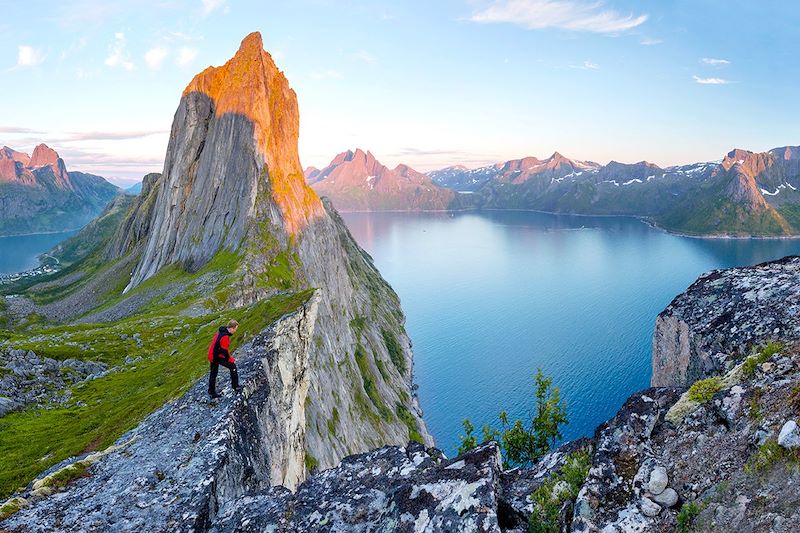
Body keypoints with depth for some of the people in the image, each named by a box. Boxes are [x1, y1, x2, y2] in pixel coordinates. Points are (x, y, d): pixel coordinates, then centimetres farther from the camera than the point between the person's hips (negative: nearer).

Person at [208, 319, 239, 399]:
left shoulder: (221, 331, 5)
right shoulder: (225, 337, -27)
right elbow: (224, 351, -21)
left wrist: (230, 356, 15)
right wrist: (231, 360, -9)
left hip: (212, 356, 10)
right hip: (218, 357, -10)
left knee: (213, 374, 17)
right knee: (232, 366, -2)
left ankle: (211, 392, 27)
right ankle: (235, 386, 2)